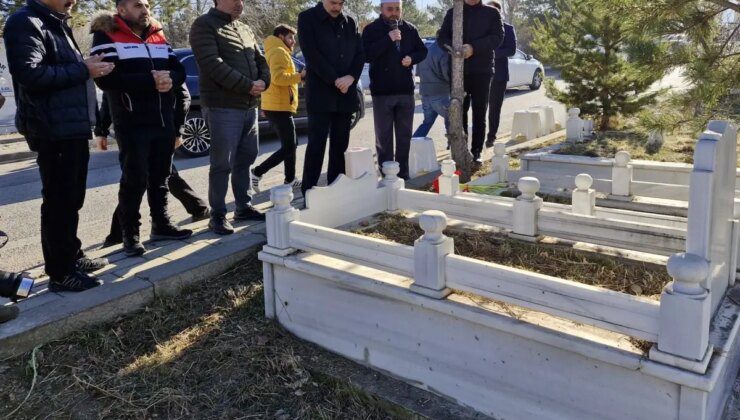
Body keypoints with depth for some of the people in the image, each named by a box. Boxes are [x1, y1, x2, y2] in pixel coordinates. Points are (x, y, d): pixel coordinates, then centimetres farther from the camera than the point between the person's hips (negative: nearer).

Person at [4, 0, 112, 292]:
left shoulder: (56, 24, 20)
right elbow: (28, 73, -23)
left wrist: (89, 67, 7)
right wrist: (83, 70, -18)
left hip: (73, 128, 10)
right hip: (54, 131, -10)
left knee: (71, 199, 17)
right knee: (59, 202, -4)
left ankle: (72, 257, 30)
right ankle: (60, 274, 4)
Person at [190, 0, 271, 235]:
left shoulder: (245, 30, 19)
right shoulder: (204, 26, -4)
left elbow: (260, 60, 18)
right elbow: (213, 64, -17)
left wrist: (263, 81, -6)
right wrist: (248, 85, -18)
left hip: (250, 106, 7)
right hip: (223, 107, -7)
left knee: (245, 160, 12)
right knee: (222, 164, -4)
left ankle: (244, 207, 23)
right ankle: (218, 215, 5)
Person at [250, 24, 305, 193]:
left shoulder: (276, 52, 24)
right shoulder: (279, 52, -10)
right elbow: (278, 77, -24)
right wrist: (300, 76, -20)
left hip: (277, 106, 11)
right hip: (279, 107, -11)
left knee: (289, 145, 14)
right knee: (288, 147, -10)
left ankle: (290, 180, 17)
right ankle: (257, 172, -12)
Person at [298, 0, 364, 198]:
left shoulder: (350, 22, 14)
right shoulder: (307, 18, 0)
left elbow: (360, 53, 10)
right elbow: (311, 54, -10)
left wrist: (351, 77, -9)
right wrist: (335, 80, -14)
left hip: (346, 93, 5)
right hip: (320, 93, -5)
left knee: (341, 144, 7)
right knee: (316, 144, -7)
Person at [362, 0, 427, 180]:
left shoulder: (410, 29, 7)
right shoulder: (371, 29, -4)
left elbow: (422, 51, 15)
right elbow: (366, 55, -16)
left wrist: (412, 58, -6)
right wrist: (388, 39, -22)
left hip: (406, 90, 4)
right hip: (382, 91, -4)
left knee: (405, 135, 10)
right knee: (384, 137, 2)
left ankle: (403, 174, 21)